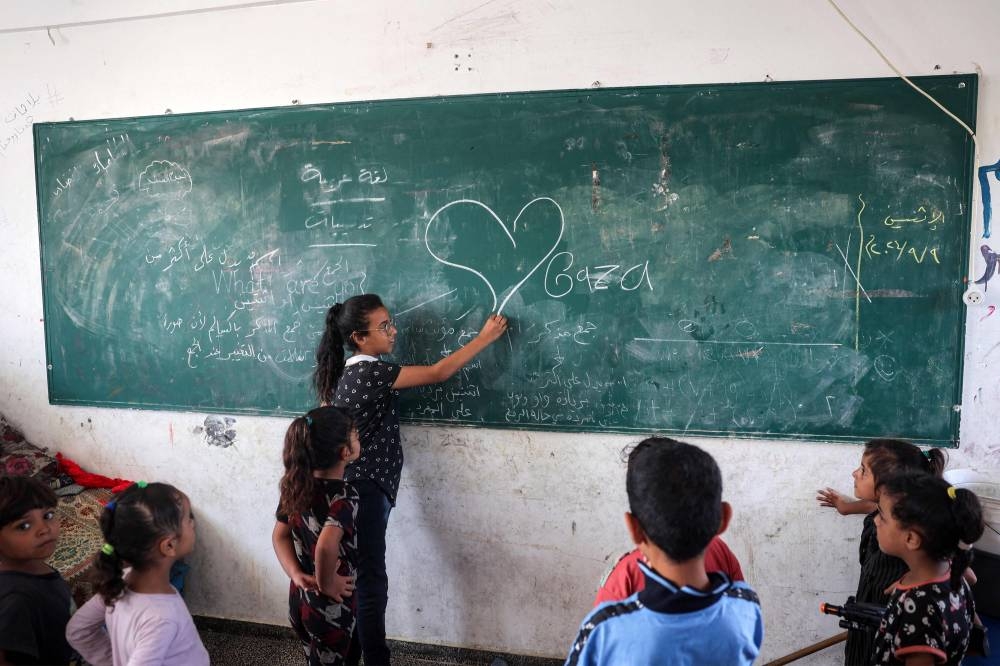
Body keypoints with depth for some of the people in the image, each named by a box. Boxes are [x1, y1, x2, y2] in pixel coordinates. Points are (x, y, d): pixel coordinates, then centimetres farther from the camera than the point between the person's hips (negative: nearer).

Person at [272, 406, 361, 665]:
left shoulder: (295, 486, -4)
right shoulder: (345, 496, -26)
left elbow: (280, 536, 2)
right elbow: (326, 546, -41)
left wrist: (297, 574, -5)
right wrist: (326, 584, -25)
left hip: (299, 598, 7)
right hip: (331, 606, -7)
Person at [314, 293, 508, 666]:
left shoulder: (343, 373, 10)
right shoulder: (371, 372, -17)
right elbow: (438, 373, -17)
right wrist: (486, 337, -12)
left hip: (348, 487, 9)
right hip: (363, 491, -9)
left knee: (353, 580, 16)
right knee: (371, 583, -1)